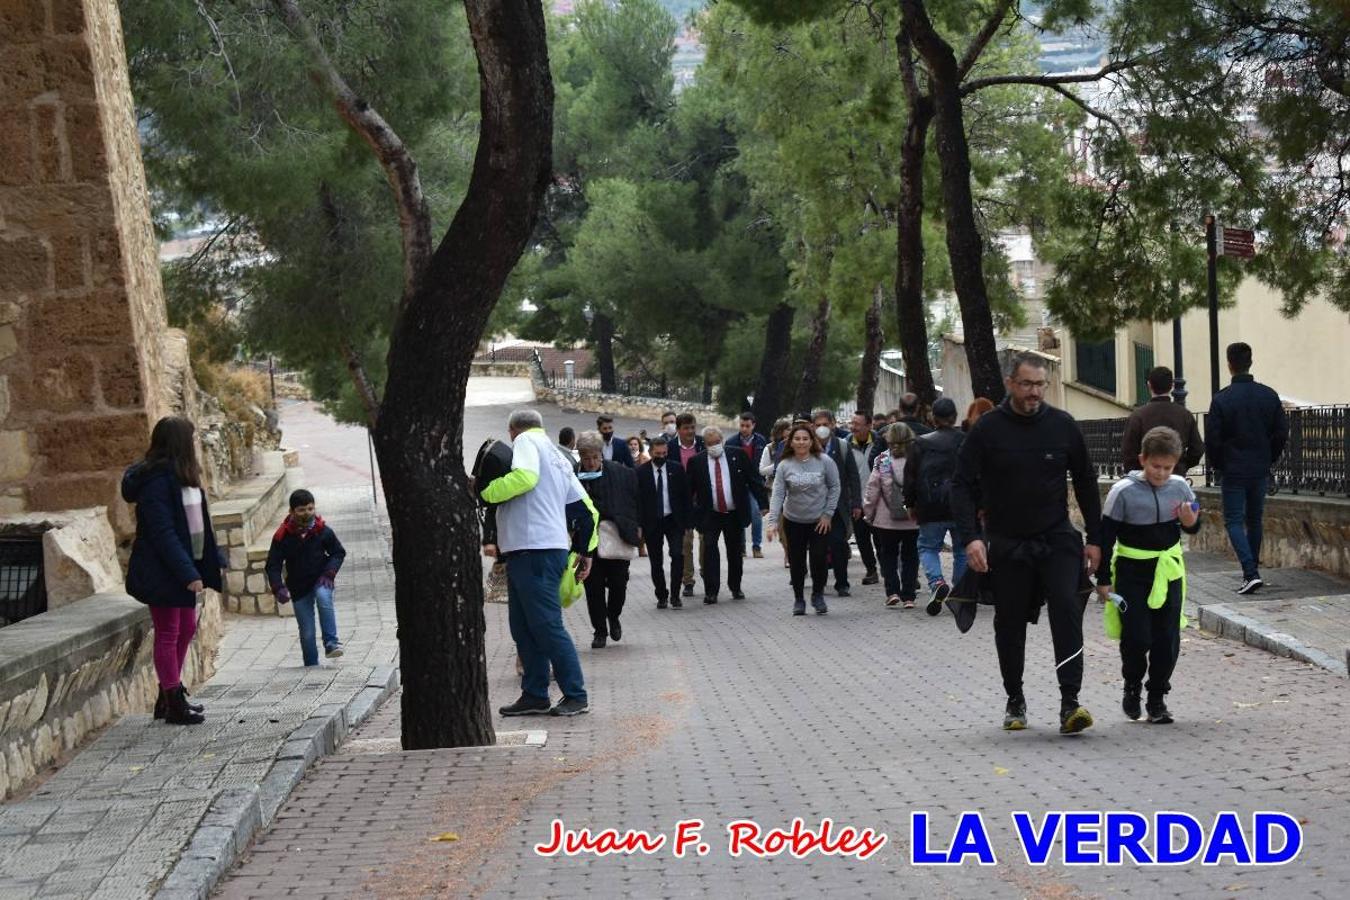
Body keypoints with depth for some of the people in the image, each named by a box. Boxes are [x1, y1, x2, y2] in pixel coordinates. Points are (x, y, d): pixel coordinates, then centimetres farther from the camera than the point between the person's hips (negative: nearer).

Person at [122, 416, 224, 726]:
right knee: (168, 634, -1)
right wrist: (188, 573, -25)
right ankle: (173, 704, 8)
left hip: (182, 568, 10)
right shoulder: (157, 480, -20)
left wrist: (214, 560, 15)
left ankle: (170, 697, 27)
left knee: (186, 628, 16)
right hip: (162, 572, -10)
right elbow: (163, 533, -23)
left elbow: (197, 523, 15)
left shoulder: (180, 476, 9)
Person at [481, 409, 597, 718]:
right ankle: (534, 695, 14)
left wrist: (486, 492, -11)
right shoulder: (558, 457, 25)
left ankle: (576, 695, -4)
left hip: (533, 550, -10)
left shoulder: (526, 442, 0)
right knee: (523, 628, 12)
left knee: (547, 625, -7)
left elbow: (524, 476, -22)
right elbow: (585, 509, 24)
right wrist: (585, 550, 26)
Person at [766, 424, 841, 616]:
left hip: (820, 521, -1)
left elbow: (835, 487, -1)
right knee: (797, 562, 5)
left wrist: (828, 513, -6)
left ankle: (818, 595, 15)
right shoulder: (785, 465, -7)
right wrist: (773, 522, -20)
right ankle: (798, 599, 22)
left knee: (819, 559, -8)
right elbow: (778, 494, -10)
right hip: (794, 521, 1)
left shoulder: (824, 462, -9)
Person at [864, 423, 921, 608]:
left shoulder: (882, 461, -9)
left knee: (888, 555, 14)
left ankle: (892, 591, 1)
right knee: (909, 556, 11)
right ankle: (908, 596, 9)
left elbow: (872, 489, -6)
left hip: (886, 519, -1)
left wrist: (868, 512, 6)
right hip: (913, 518, 1)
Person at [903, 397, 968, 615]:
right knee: (962, 550, 15)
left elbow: (911, 476, 1)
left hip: (932, 509, -1)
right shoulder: (967, 442, -1)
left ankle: (937, 582, -15)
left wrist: (911, 504, 12)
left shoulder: (921, 444, -2)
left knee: (928, 547, 11)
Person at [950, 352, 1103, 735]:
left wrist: (1094, 538, 7)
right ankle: (1015, 700, 25)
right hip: (1006, 544, 0)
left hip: (1057, 540, 0)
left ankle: (1070, 702, -17)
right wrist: (970, 537, -16)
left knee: (1067, 610, -17)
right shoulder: (988, 428, -5)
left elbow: (1086, 484, 10)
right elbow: (963, 485, -4)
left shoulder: (1063, 426, 0)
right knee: (1010, 624, 8)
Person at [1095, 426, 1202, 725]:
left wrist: (1190, 522, -12)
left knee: (1167, 639, 3)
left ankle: (1157, 698, 17)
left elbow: (1193, 527, 13)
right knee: (1136, 637, -6)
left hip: (1168, 572, 3)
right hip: (1132, 574, -3)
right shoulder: (1123, 492, -12)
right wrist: (1103, 579, -6)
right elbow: (1106, 537, -7)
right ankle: (1132, 686, 21)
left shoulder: (1180, 487, -2)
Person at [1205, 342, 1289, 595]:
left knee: (1234, 521, 0)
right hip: (1260, 470, 4)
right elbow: (1282, 433, 3)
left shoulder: (1222, 399, -12)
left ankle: (1251, 573, -15)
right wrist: (1269, 460, 14)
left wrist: (1217, 465, 5)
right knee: (1255, 520, 16)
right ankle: (1253, 569, 22)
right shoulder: (1269, 396, 0)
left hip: (1233, 471, -4)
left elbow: (1212, 439, -11)